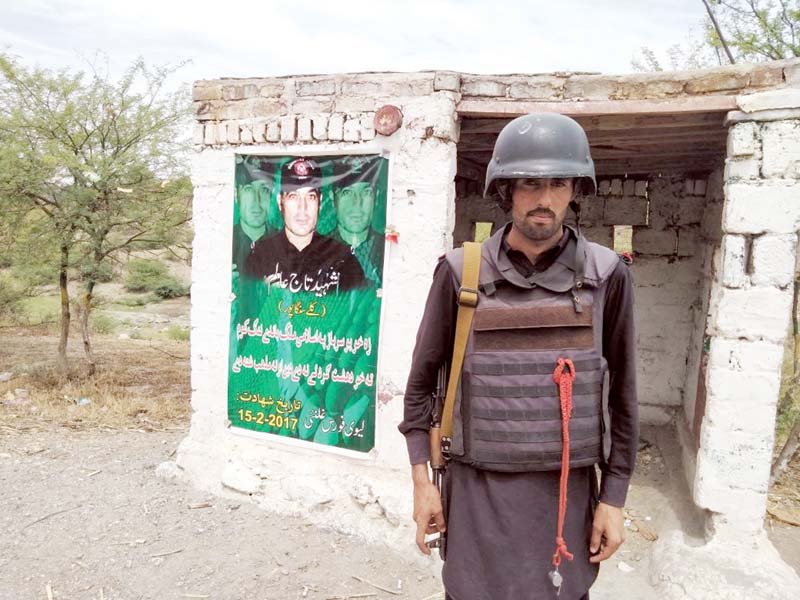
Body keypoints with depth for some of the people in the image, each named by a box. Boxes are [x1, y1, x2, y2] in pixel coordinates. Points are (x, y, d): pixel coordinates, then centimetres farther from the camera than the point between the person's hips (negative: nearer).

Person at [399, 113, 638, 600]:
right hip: (479, 488, -1)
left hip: (566, 491, 1)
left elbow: (622, 392, 3)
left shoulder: (606, 275, -5)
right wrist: (421, 481, -1)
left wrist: (614, 498, 2)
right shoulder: (461, 272, -8)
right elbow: (422, 378, 1)